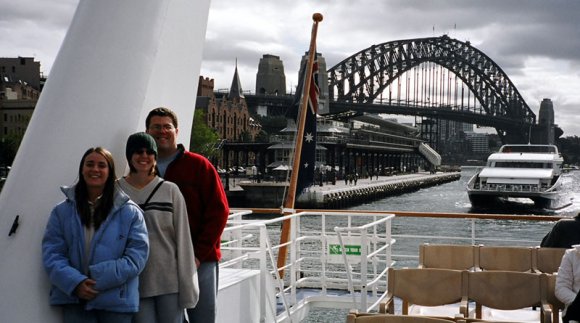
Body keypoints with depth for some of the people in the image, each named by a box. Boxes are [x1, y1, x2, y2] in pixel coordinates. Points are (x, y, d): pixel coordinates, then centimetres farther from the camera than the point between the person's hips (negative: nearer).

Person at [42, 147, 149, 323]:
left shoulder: (130, 211, 2)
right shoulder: (62, 211, 7)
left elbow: (137, 254, -4)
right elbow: (52, 254, 2)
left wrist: (101, 279, -14)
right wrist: (74, 282, -15)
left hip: (116, 302, -1)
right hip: (74, 301, 1)